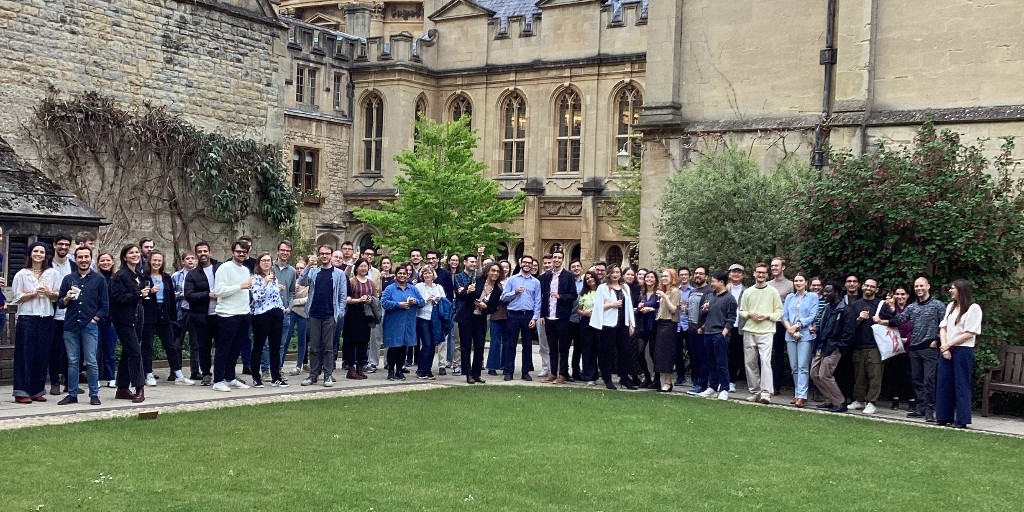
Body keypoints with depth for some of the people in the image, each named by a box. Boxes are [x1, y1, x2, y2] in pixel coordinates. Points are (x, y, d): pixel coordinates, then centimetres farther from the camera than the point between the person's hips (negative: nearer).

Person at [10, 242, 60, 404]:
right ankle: (22, 392, -2)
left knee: (43, 354, 4)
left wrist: (49, 293, -10)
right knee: (25, 354, -4)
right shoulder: (22, 274, 4)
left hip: (46, 318, 2)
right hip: (27, 317, -2)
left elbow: (59, 296, 9)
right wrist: (33, 294, -12)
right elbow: (16, 297, 0)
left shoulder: (53, 273, 9)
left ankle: (38, 391, 11)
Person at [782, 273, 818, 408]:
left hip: (805, 335, -4)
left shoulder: (812, 297, 5)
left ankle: (801, 396, -14)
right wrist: (790, 329, -7)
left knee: (803, 367, -10)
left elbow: (812, 316, -4)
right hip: (790, 336, 4)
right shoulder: (789, 298, 15)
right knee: (794, 367, 6)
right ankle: (797, 394, 12)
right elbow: (784, 316, 9)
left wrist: (797, 326, -11)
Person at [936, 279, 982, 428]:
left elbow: (970, 333, -11)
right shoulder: (951, 306, 15)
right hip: (946, 350, 7)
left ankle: (962, 420, -1)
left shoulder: (973, 308, -6)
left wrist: (949, 344, -11)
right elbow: (943, 328, 11)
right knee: (944, 383, 6)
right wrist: (944, 346, -3)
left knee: (961, 385, -4)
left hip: (963, 350, -7)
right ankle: (944, 416, 13)